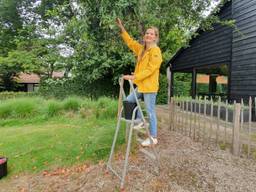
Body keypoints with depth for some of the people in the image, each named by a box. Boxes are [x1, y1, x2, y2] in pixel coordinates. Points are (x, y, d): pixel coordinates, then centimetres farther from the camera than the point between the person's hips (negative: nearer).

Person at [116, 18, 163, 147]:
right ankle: (140, 122, 30)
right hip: (141, 85, 9)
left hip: (150, 86, -9)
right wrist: (122, 29, 18)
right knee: (129, 101, 16)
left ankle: (153, 138, 12)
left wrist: (134, 77, -22)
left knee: (150, 112, -2)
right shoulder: (141, 49, 14)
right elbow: (130, 42, 24)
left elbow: (150, 70, -20)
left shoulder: (156, 51, -12)